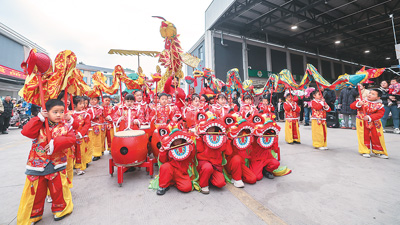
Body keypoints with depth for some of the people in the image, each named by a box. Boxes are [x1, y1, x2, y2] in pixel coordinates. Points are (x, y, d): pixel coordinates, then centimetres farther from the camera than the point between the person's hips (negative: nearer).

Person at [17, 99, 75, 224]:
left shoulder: (64, 127, -3)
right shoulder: (40, 126, -3)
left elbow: (72, 139, -16)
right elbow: (26, 132, -19)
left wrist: (55, 143, -25)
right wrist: (39, 119, -19)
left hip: (57, 165, 0)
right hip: (37, 164, 0)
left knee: (58, 189, 11)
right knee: (36, 191, 12)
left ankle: (60, 209, 35)